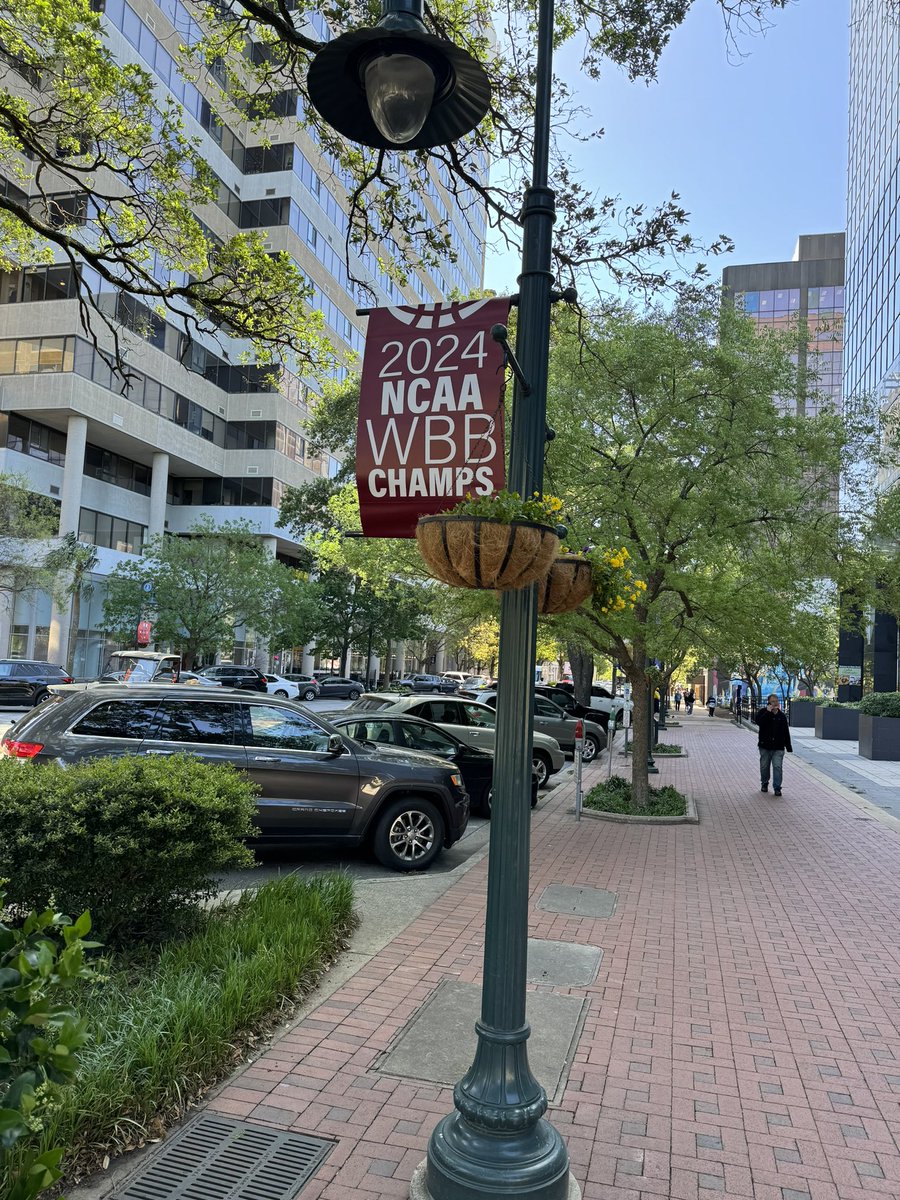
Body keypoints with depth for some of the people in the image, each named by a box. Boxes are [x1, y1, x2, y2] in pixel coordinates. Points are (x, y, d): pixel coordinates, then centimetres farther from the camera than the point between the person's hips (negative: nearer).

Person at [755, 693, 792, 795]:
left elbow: (786, 732, 10)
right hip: (765, 746, 0)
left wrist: (788, 747, 10)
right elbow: (758, 721, -21)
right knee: (764, 766, 11)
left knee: (777, 766, -7)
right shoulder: (763, 712, 0)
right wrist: (768, 712, -24)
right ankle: (764, 784, 30)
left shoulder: (782, 716, 6)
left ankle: (777, 787, -2)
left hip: (778, 748, 0)